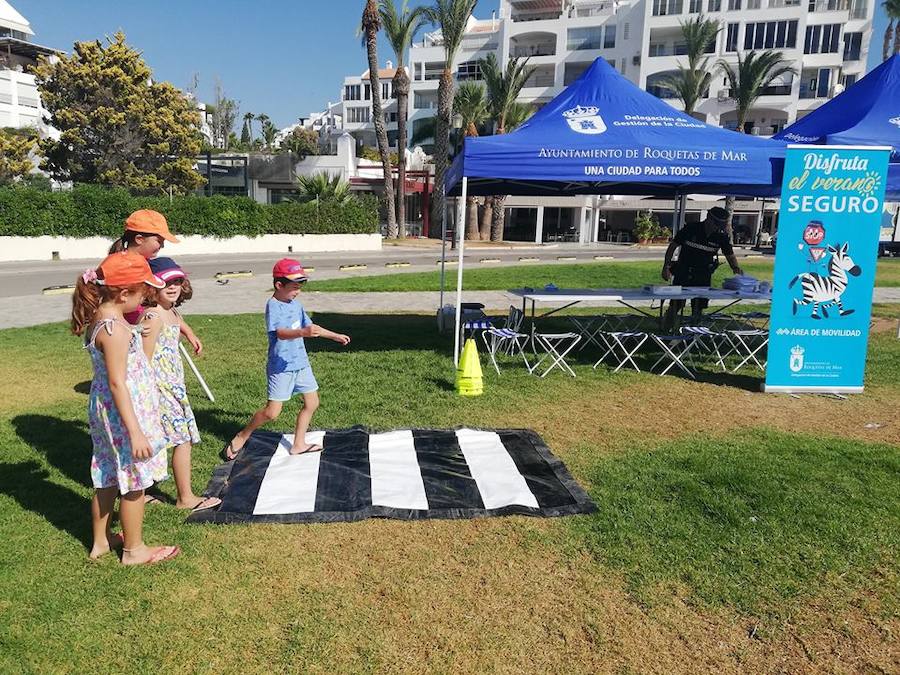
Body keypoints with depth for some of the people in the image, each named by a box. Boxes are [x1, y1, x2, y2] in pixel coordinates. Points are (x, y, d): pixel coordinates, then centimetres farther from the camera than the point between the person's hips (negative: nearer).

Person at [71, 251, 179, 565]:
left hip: (105, 410, 10)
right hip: (123, 413, -9)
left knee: (108, 478, 22)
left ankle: (101, 540, 38)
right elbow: (117, 384, -25)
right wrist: (136, 432, -23)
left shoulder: (99, 317, 4)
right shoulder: (114, 329, -25)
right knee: (134, 483, 6)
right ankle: (134, 549, 23)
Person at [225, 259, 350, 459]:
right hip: (281, 367, -8)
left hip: (301, 363, 8)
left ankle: (299, 444, 23)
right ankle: (242, 436, 17)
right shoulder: (273, 306, -16)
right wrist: (302, 332, -51)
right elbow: (280, 333, -33)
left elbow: (311, 326, 23)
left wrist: (336, 336, 29)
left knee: (312, 403, 9)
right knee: (272, 412, -7)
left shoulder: (295, 304, 9)